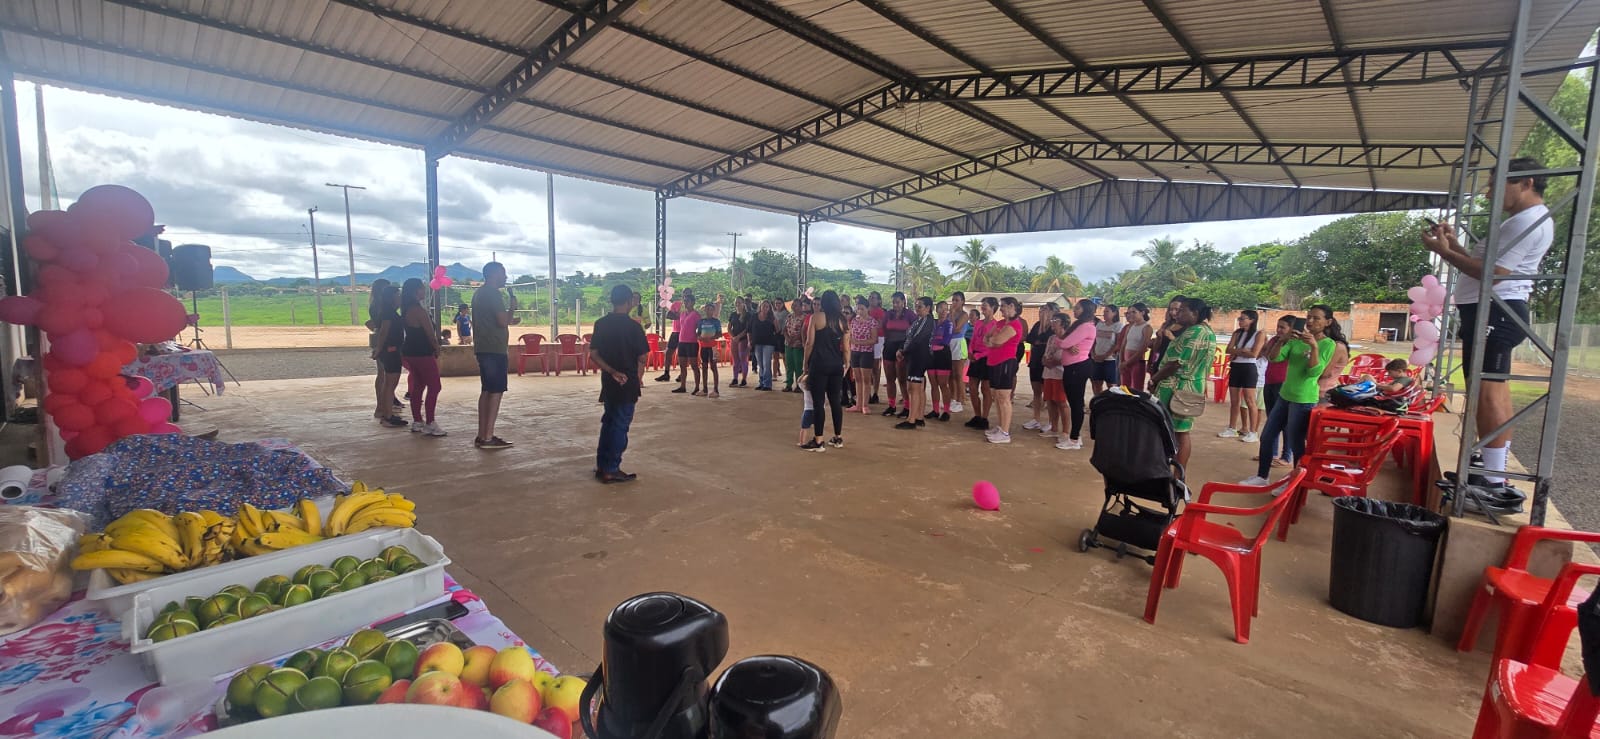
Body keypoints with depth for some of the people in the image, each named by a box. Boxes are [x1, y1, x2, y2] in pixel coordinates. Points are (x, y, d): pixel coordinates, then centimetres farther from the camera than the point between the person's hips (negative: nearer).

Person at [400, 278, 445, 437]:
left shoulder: (407, 310, 11)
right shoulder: (420, 311, -18)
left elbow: (414, 332, 13)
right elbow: (431, 334, -15)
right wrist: (437, 349, 1)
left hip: (411, 352, 10)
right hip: (423, 353, -9)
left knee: (418, 386, 14)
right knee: (434, 387, -4)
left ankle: (417, 422, 20)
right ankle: (429, 424, -5)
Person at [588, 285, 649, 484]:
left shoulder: (600, 324, 3)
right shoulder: (632, 326, -13)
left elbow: (593, 355, -1)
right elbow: (643, 357, -9)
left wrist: (612, 371, -3)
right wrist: (639, 374, 10)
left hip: (608, 381, 6)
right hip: (627, 382, -6)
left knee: (608, 422, 18)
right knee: (620, 425, 2)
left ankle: (601, 465, 23)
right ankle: (611, 470, 6)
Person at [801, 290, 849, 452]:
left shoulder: (816, 317, -4)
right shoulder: (843, 320, 7)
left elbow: (810, 343, -5)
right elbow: (845, 347, 7)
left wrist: (805, 364, 3)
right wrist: (846, 365, 18)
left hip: (819, 364, -4)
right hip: (837, 365, 5)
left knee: (818, 402, -2)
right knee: (836, 401, 12)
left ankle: (818, 441, -1)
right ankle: (838, 438, 19)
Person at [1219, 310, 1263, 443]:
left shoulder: (1258, 334, -5)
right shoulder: (1237, 333, 11)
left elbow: (1254, 353, -15)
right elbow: (1228, 350, 2)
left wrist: (1237, 351, -5)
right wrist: (1243, 350, -11)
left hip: (1249, 368, -6)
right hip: (1235, 367, 6)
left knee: (1249, 401, -6)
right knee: (1234, 401, 10)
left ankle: (1252, 433, -1)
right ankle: (1232, 429, 19)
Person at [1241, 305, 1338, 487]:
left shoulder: (1328, 345, -9)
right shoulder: (1296, 340, 6)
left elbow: (1314, 372, -18)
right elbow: (1276, 358, -3)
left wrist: (1314, 346, -26)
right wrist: (1283, 340, -17)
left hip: (1304, 400, -6)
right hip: (1284, 395, 6)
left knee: (1296, 444, 0)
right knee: (1266, 437, 11)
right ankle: (1262, 476, 23)